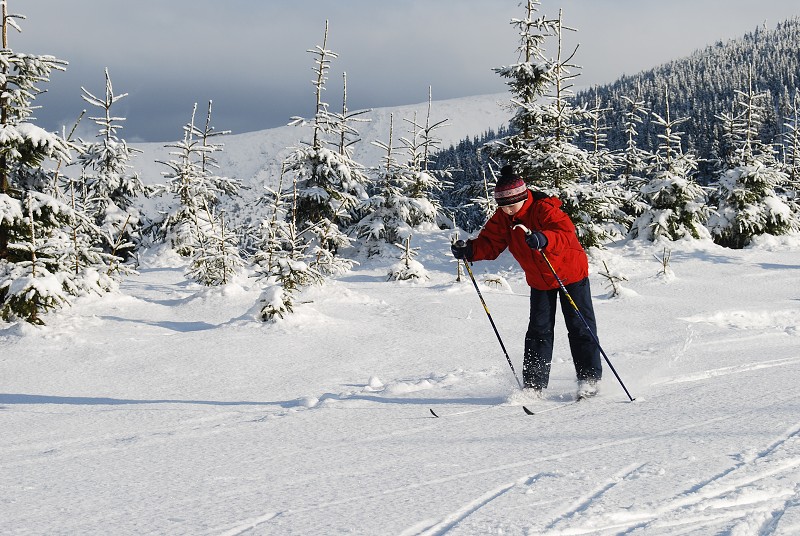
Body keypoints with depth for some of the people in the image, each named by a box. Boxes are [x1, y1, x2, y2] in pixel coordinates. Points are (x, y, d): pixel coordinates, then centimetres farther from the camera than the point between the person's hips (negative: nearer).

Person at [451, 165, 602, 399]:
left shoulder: (544, 209, -28)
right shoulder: (502, 218, -9)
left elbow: (567, 234, -41)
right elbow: (490, 243, -7)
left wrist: (543, 239, -61)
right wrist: (469, 250, -27)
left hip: (570, 272, -5)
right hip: (539, 280, 5)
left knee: (579, 326, -2)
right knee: (539, 330, 2)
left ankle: (589, 377, 7)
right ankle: (534, 384, 3)